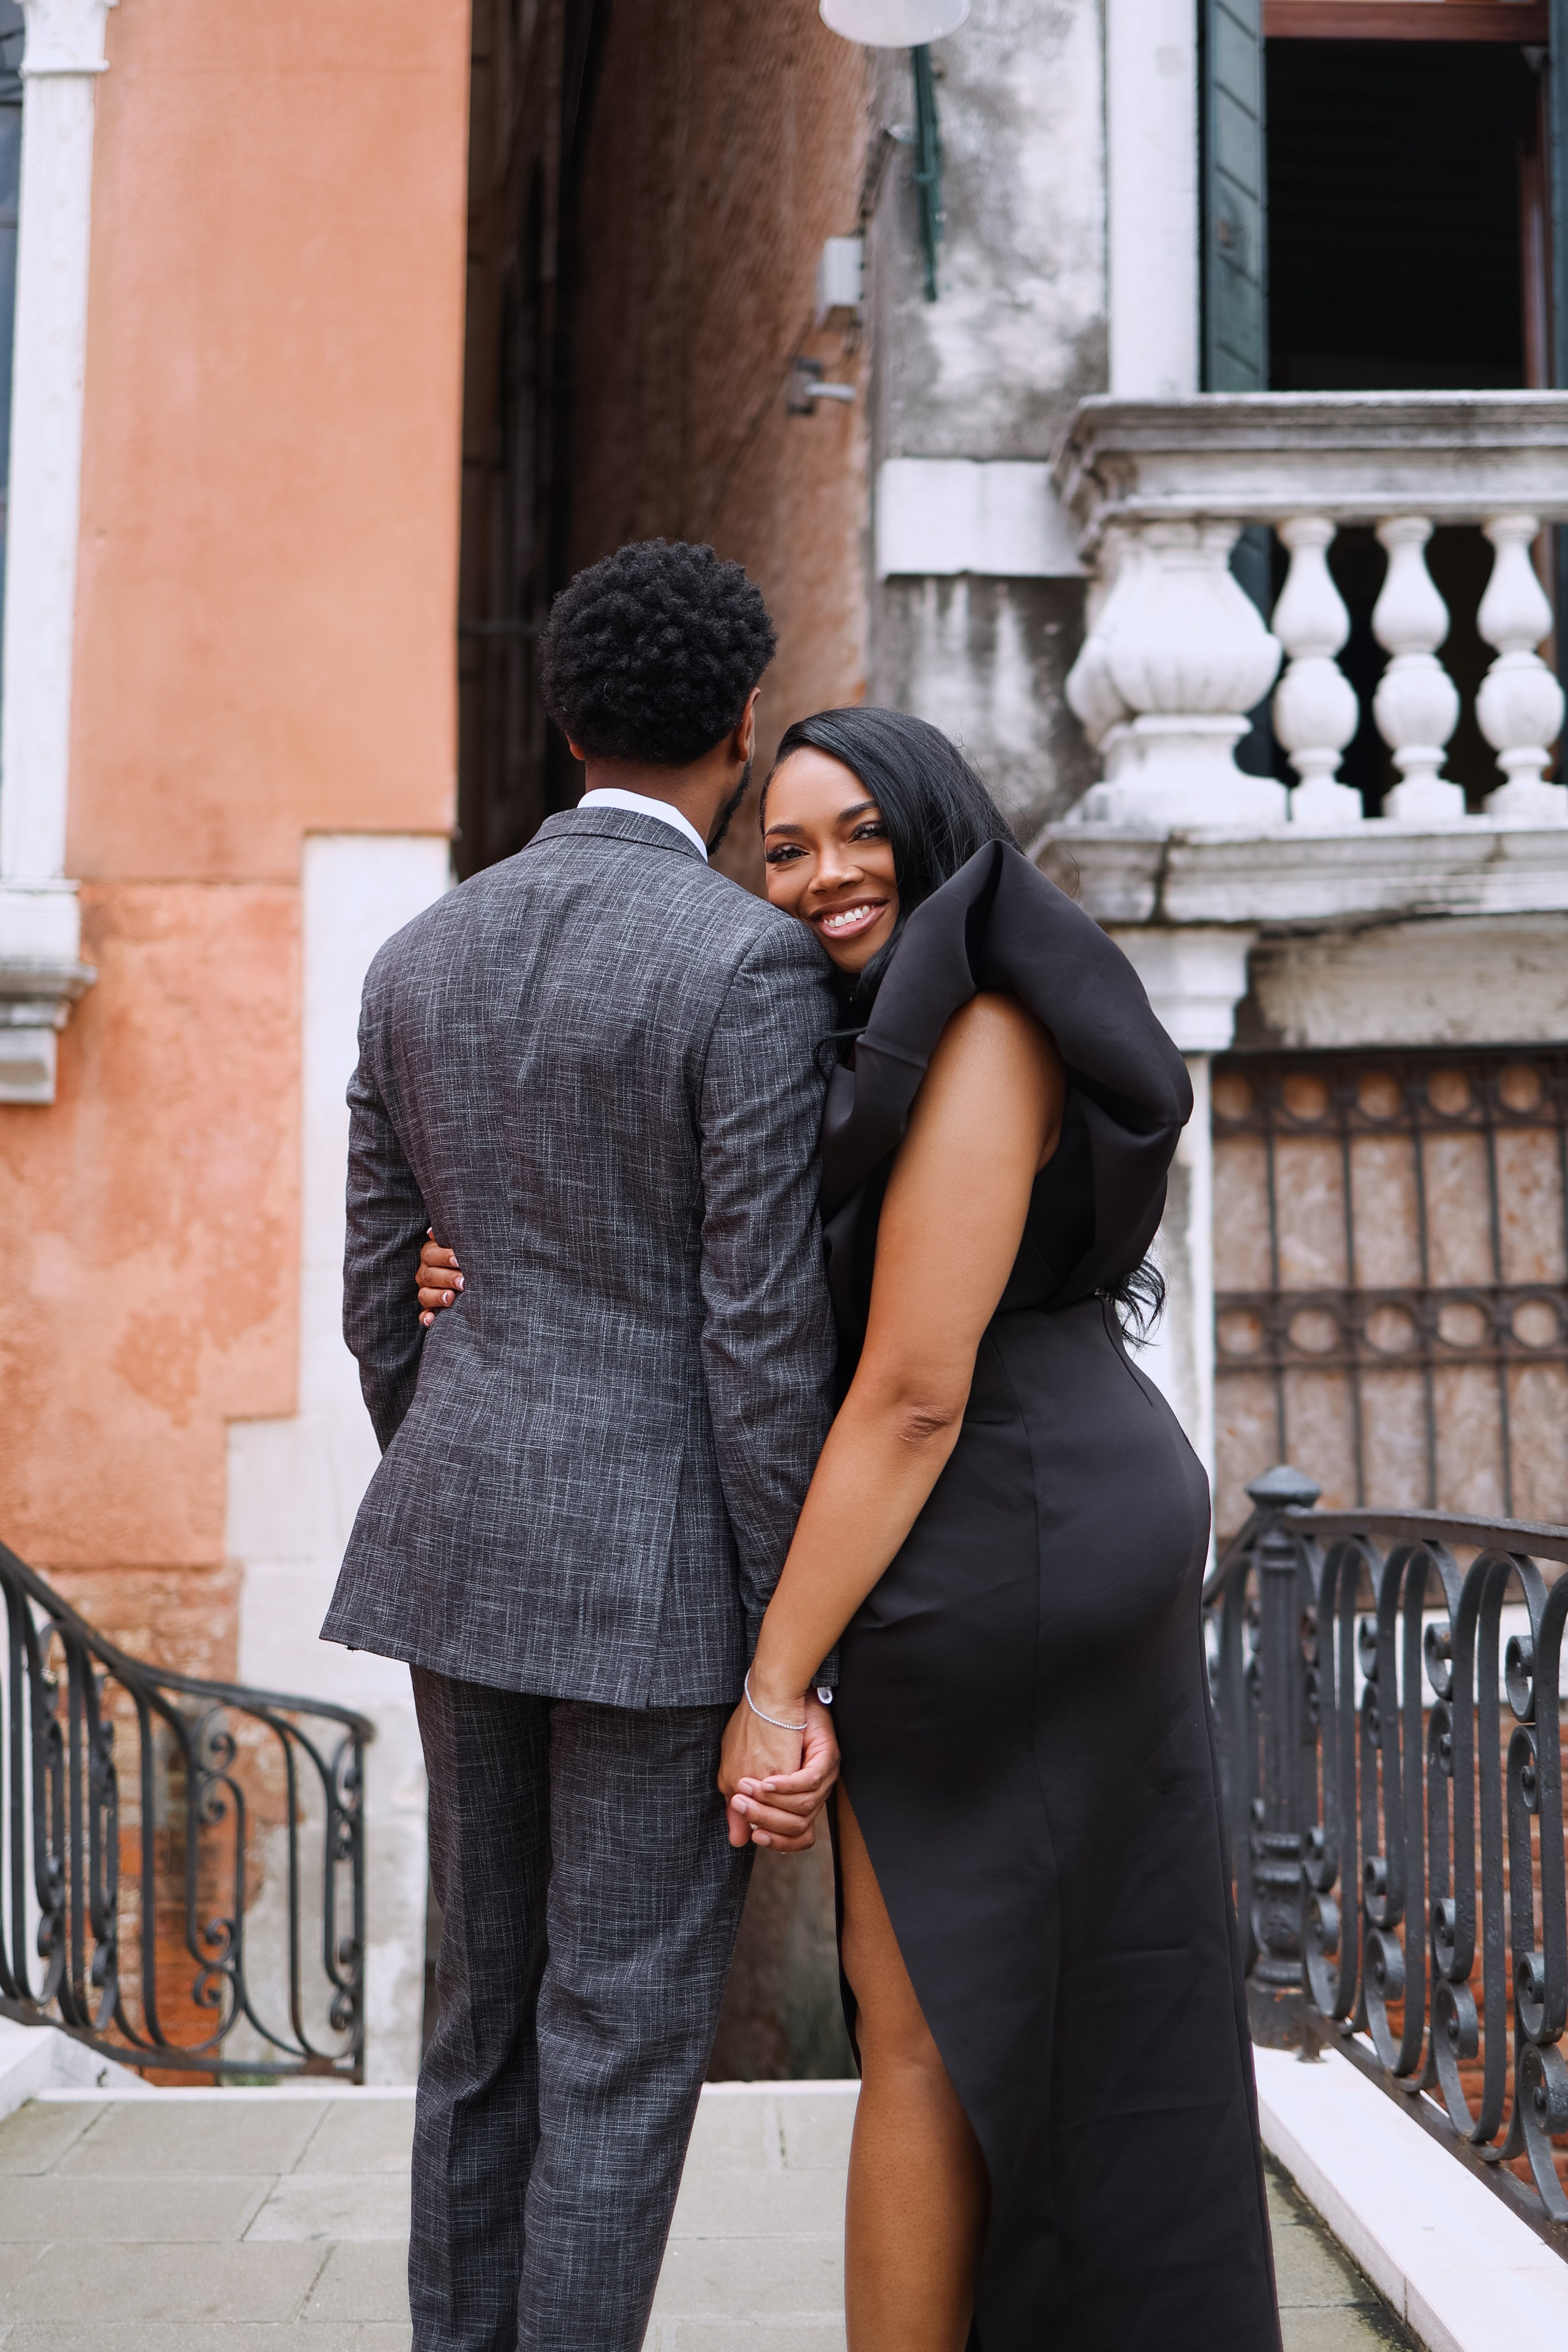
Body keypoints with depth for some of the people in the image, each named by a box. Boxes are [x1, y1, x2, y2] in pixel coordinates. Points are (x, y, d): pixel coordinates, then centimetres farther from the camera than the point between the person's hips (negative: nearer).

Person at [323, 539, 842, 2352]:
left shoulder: (421, 956, 6)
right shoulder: (752, 961, -14)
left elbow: (377, 1297, 10)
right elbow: (763, 1334, -17)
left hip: (467, 1538, 7)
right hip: (666, 1559, -6)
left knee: (494, 2004, 17)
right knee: (625, 2039, 3)